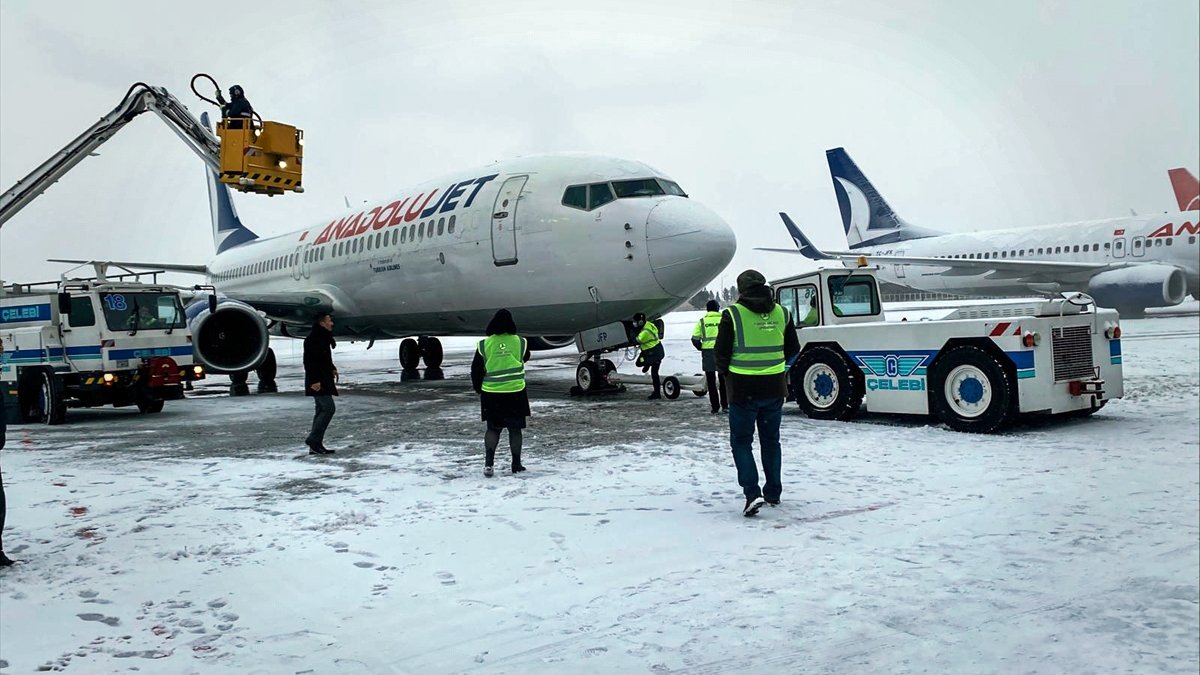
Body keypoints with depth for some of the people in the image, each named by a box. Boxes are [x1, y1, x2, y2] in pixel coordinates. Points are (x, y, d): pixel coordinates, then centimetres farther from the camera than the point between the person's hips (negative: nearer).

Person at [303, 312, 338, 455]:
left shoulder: (323, 337, 16)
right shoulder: (313, 338, -16)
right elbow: (309, 361, -21)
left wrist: (332, 369, 15)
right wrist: (314, 380, -25)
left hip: (323, 380, 11)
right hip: (317, 382, -11)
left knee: (322, 410, 11)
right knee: (329, 408, -13)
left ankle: (315, 445, 15)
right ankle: (313, 439, -8)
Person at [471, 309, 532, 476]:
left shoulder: (484, 345, -5)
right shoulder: (521, 343, -5)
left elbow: (476, 370, 1)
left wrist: (479, 389, 16)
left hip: (491, 393, 0)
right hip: (515, 392, 0)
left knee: (493, 428, 11)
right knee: (515, 429, 12)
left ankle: (488, 463, -4)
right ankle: (516, 464, 19)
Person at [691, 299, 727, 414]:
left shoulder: (702, 321, 2)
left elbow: (695, 339, -3)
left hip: (708, 353, 0)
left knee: (711, 381, 7)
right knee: (723, 379, 15)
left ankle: (715, 407, 6)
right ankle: (725, 405, 17)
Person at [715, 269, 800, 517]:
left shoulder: (732, 314, -11)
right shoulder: (782, 313, 2)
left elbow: (721, 352, -7)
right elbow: (793, 350, 11)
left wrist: (726, 372, 13)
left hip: (743, 390, -4)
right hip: (774, 388, 4)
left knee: (741, 441, 7)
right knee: (771, 440, 19)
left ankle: (752, 493, -7)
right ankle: (773, 492, 26)